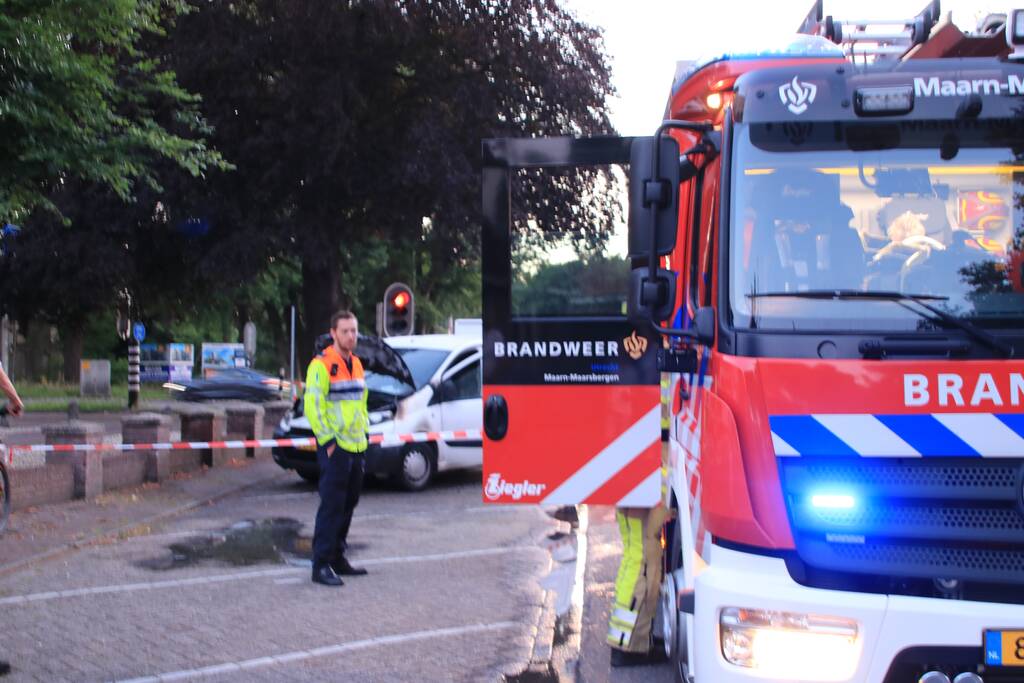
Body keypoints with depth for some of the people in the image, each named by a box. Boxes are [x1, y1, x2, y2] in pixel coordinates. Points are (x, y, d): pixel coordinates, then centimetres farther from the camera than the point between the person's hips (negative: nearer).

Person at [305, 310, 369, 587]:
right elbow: (312, 404, -15)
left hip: (356, 447, 8)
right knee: (331, 506, -10)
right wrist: (327, 440, -18)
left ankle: (337, 558, 23)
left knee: (348, 505, 13)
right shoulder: (321, 364, -11)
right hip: (335, 448, -8)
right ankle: (321, 566, -8)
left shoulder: (356, 364, 15)